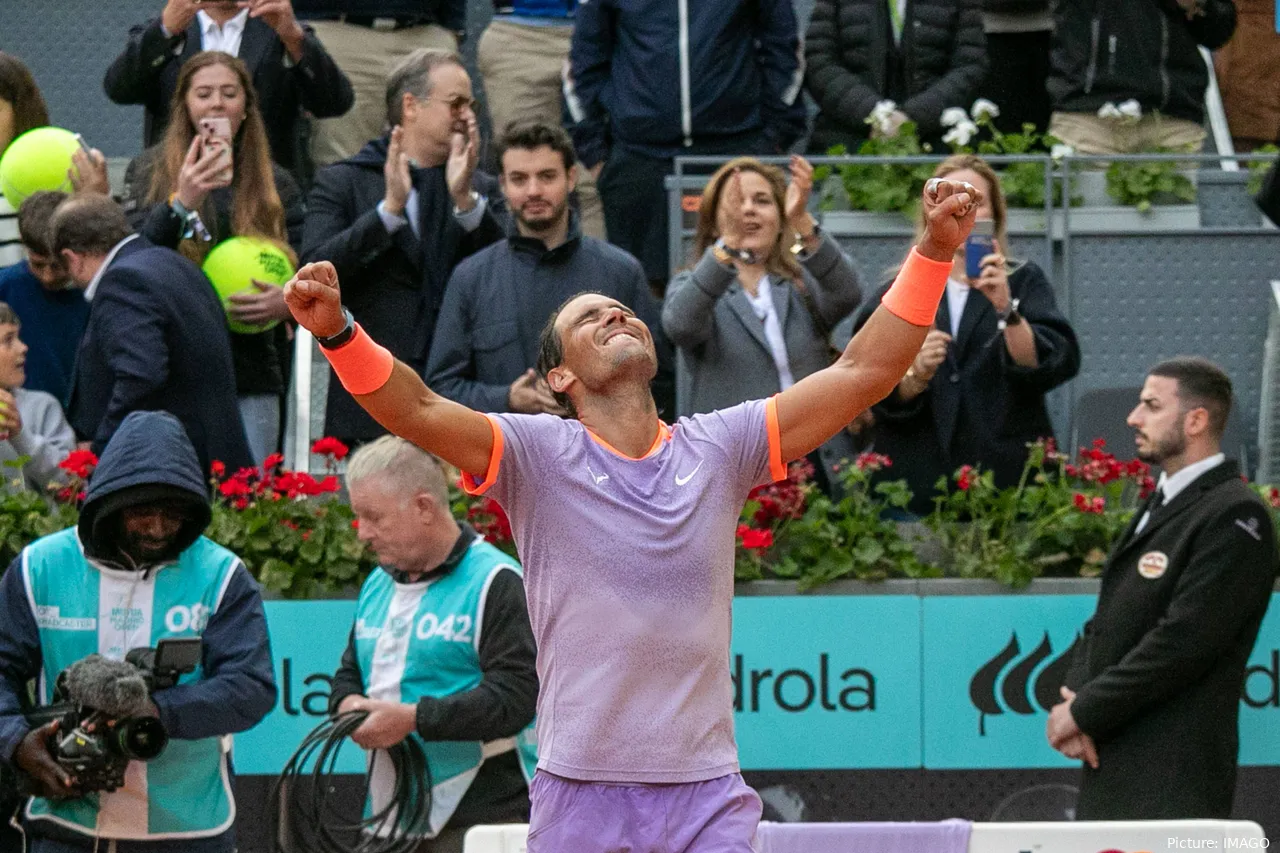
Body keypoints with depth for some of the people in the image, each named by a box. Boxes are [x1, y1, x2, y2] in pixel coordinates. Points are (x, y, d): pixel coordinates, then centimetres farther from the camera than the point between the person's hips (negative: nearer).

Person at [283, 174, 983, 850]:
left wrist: (934, 252, -3)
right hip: (578, 797, -2)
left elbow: (863, 371, 6)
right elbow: (417, 411, -14)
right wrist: (337, 331, -32)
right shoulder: (538, 455, 1)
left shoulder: (718, 449, 8)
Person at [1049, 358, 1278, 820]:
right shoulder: (1159, 505, 20)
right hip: (1111, 770, 9)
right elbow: (1105, 623, 19)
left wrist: (1086, 712, -13)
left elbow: (1183, 640, -18)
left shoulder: (1235, 516, -10)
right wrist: (1074, 697, -1)